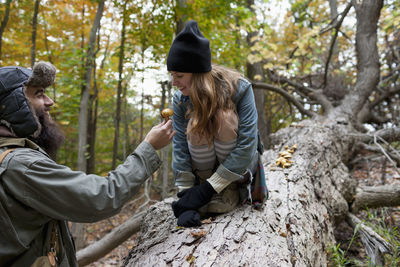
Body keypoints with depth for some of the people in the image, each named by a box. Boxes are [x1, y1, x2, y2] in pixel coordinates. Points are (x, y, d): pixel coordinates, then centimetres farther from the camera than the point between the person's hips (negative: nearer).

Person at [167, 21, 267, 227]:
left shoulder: (239, 88, -23)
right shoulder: (180, 99, -13)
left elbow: (246, 144, -28)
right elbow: (180, 148, -17)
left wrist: (207, 189, -30)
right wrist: (185, 193, -26)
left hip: (240, 165, -2)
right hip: (204, 168, 3)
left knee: (225, 118, -31)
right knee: (194, 128, -29)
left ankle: (232, 191, -19)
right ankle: (216, 196, -18)